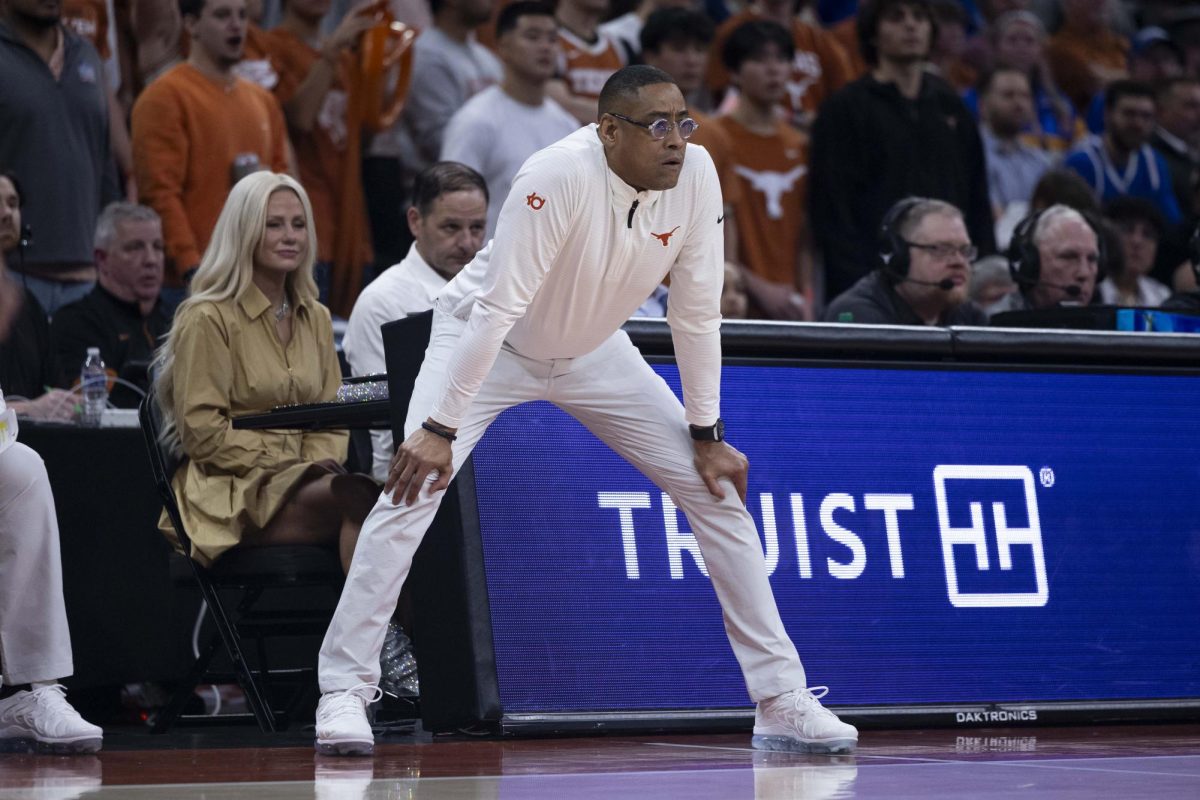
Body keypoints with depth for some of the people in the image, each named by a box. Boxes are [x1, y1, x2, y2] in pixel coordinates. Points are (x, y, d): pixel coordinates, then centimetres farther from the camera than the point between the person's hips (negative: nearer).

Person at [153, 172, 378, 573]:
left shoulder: (316, 318, 20)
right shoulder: (208, 319, -1)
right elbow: (202, 432, -7)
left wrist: (323, 461, -3)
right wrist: (287, 465, -13)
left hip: (304, 481, 6)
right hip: (230, 493, -6)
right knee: (356, 496, -35)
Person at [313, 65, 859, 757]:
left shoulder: (696, 176, -21)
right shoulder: (560, 177, -35)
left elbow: (697, 313, -10)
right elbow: (497, 310, -35)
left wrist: (707, 435, -8)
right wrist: (440, 430, -36)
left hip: (593, 351, 5)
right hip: (486, 342, -5)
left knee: (718, 490, -1)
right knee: (413, 488, -22)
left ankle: (783, 701, 5)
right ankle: (344, 694, -13)